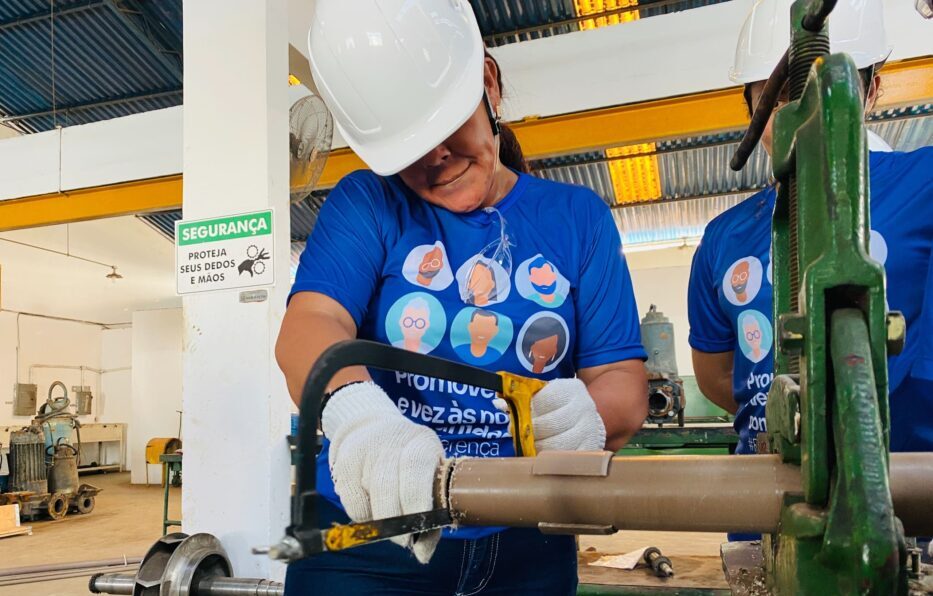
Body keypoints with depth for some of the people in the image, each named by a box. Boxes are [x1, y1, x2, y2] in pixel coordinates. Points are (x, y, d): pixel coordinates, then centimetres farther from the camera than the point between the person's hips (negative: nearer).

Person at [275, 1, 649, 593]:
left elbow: (624, 378, -3)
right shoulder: (366, 204, -2)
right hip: (366, 541, -1)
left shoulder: (578, 217, 2)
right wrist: (357, 412, -41)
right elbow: (310, 324, -19)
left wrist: (590, 414, -26)